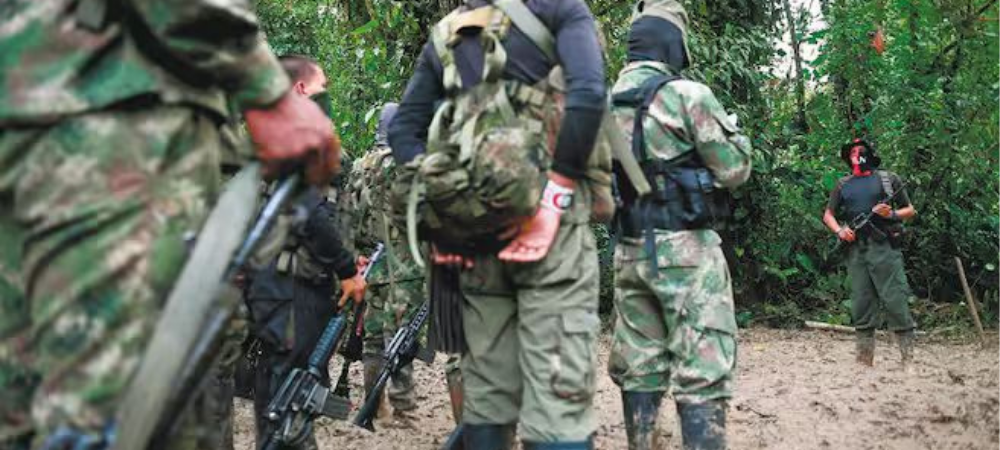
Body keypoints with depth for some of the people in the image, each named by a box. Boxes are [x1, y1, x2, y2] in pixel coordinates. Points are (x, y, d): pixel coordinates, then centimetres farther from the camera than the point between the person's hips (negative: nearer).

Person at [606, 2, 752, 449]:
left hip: (630, 252, 6)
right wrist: (735, 132, 12)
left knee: (638, 371, 12)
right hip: (686, 250, -6)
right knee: (701, 377, -5)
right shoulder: (688, 95, -9)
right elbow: (734, 170, -6)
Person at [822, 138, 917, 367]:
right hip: (856, 250, 4)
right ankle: (865, 358, 10)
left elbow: (910, 210, 10)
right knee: (861, 303, 4)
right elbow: (828, 215, 20)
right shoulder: (843, 185, 16)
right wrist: (839, 231, 0)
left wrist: (892, 214, -10)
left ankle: (908, 357, -6)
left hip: (884, 248, -3)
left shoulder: (888, 179, 8)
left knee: (895, 301, -9)